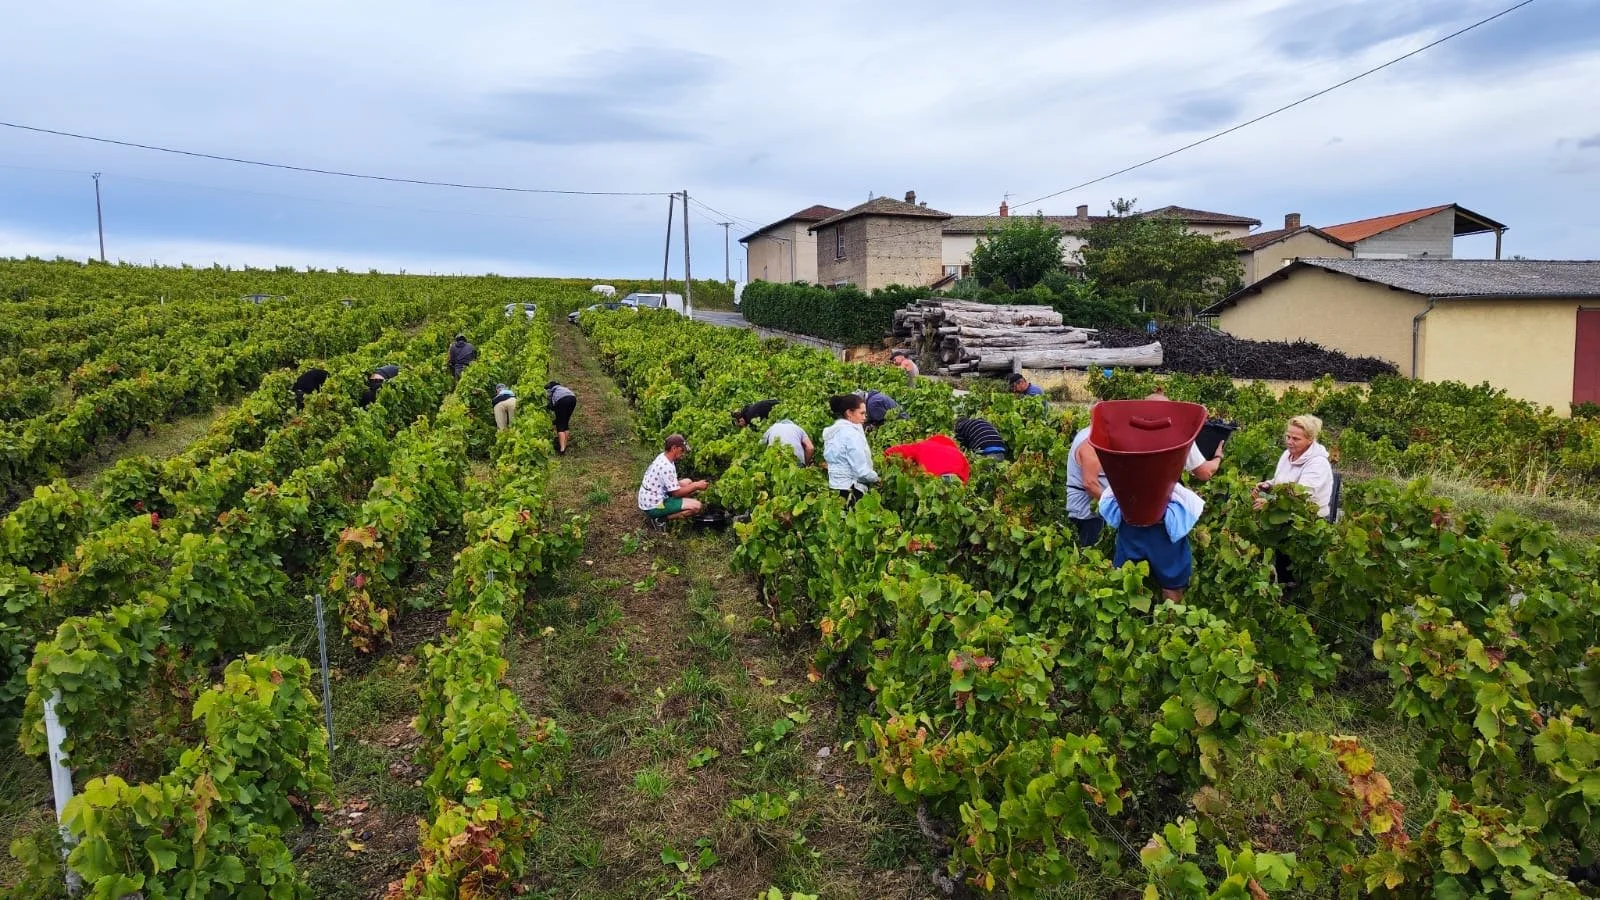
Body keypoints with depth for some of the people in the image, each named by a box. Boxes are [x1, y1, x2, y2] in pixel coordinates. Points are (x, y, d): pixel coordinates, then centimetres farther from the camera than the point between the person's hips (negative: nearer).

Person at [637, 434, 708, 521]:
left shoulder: (662, 457, 5)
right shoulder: (666, 466, -25)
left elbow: (674, 485, 13)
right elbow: (677, 492, -20)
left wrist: (694, 485, 3)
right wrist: (696, 486, -10)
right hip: (653, 507, -10)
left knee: (687, 482, 17)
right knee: (696, 506, -16)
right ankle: (661, 518, -8)